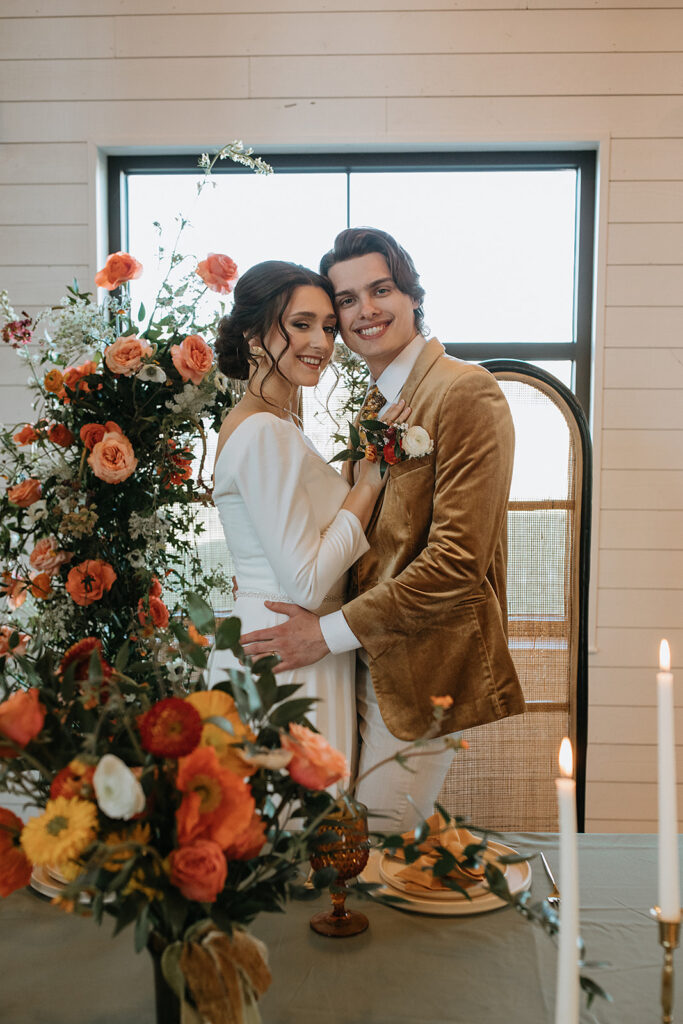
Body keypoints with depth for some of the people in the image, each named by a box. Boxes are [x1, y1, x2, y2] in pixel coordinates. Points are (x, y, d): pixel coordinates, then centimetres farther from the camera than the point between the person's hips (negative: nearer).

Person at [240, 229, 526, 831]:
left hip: (423, 671, -8)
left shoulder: (465, 392, -15)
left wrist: (331, 632, -17)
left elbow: (457, 560, -21)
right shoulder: (374, 403, 13)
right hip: (369, 662, 8)